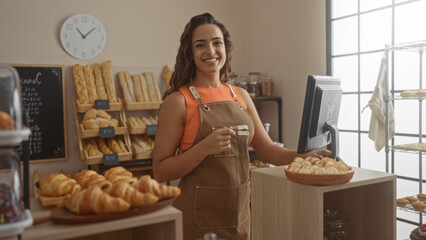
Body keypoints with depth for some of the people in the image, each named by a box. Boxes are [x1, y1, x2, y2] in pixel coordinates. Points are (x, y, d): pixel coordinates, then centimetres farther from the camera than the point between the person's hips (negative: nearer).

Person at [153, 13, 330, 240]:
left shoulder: (241, 96, 5)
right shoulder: (178, 101, -10)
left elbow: (267, 149, 8)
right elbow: (160, 171, -12)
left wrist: (303, 155, -8)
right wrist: (204, 148, -25)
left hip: (239, 213, 5)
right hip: (198, 216, -5)